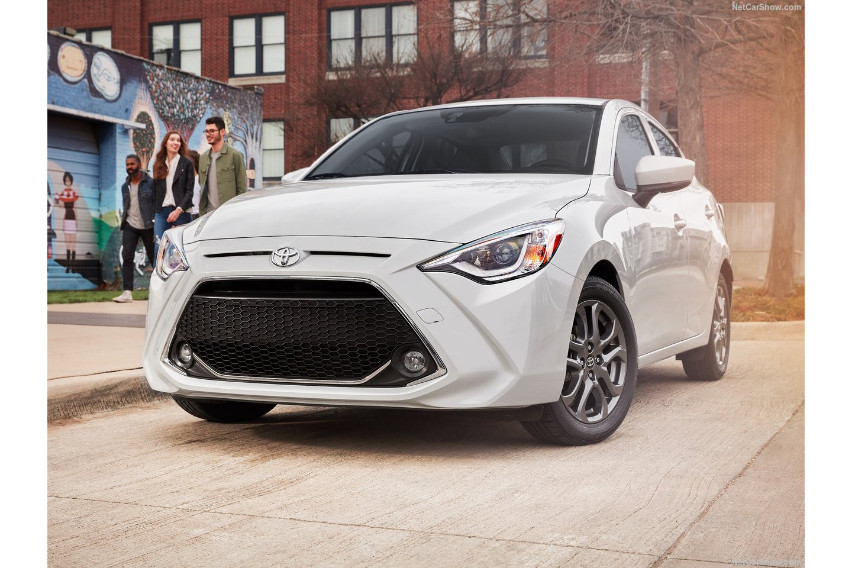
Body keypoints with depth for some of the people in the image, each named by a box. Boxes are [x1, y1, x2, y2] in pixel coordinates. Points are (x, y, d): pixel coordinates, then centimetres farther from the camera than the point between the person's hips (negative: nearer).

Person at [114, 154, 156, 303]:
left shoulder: (150, 182, -4)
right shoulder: (125, 186, 13)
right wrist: (124, 222, 16)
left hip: (148, 226, -4)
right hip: (130, 226, 4)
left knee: (154, 258, 4)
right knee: (127, 258, -9)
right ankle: (127, 292, -13)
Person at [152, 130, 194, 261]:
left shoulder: (187, 163, 3)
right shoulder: (158, 165, 14)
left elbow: (189, 191, -3)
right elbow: (155, 192, 14)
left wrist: (179, 210, -16)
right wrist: (154, 215, 8)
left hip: (181, 212, -3)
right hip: (161, 211, 3)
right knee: (158, 250, -4)